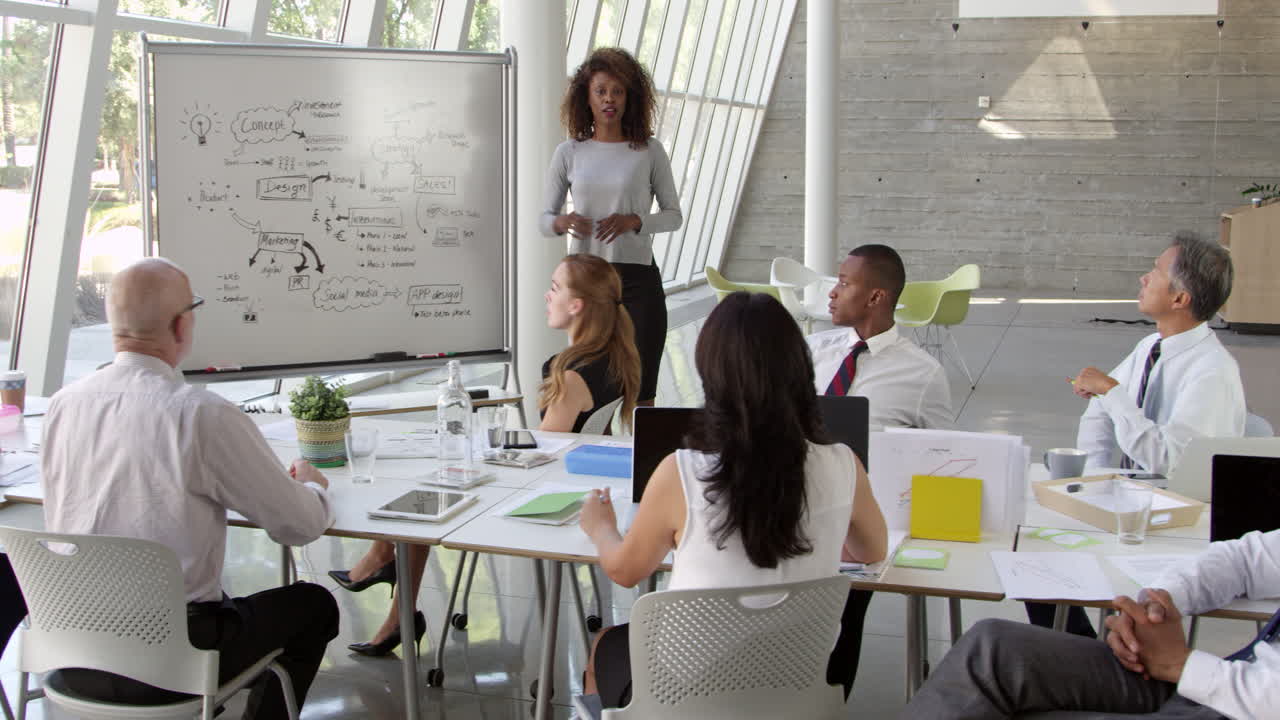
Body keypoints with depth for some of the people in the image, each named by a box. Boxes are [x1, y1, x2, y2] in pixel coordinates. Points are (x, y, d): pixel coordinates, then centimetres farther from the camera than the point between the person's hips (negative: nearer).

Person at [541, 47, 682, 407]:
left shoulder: (649, 151, 1)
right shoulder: (569, 153, 4)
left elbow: (673, 215, 7)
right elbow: (545, 219, 9)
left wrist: (635, 221, -12)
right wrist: (562, 222, -15)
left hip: (638, 279, -1)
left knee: (641, 392, 1)